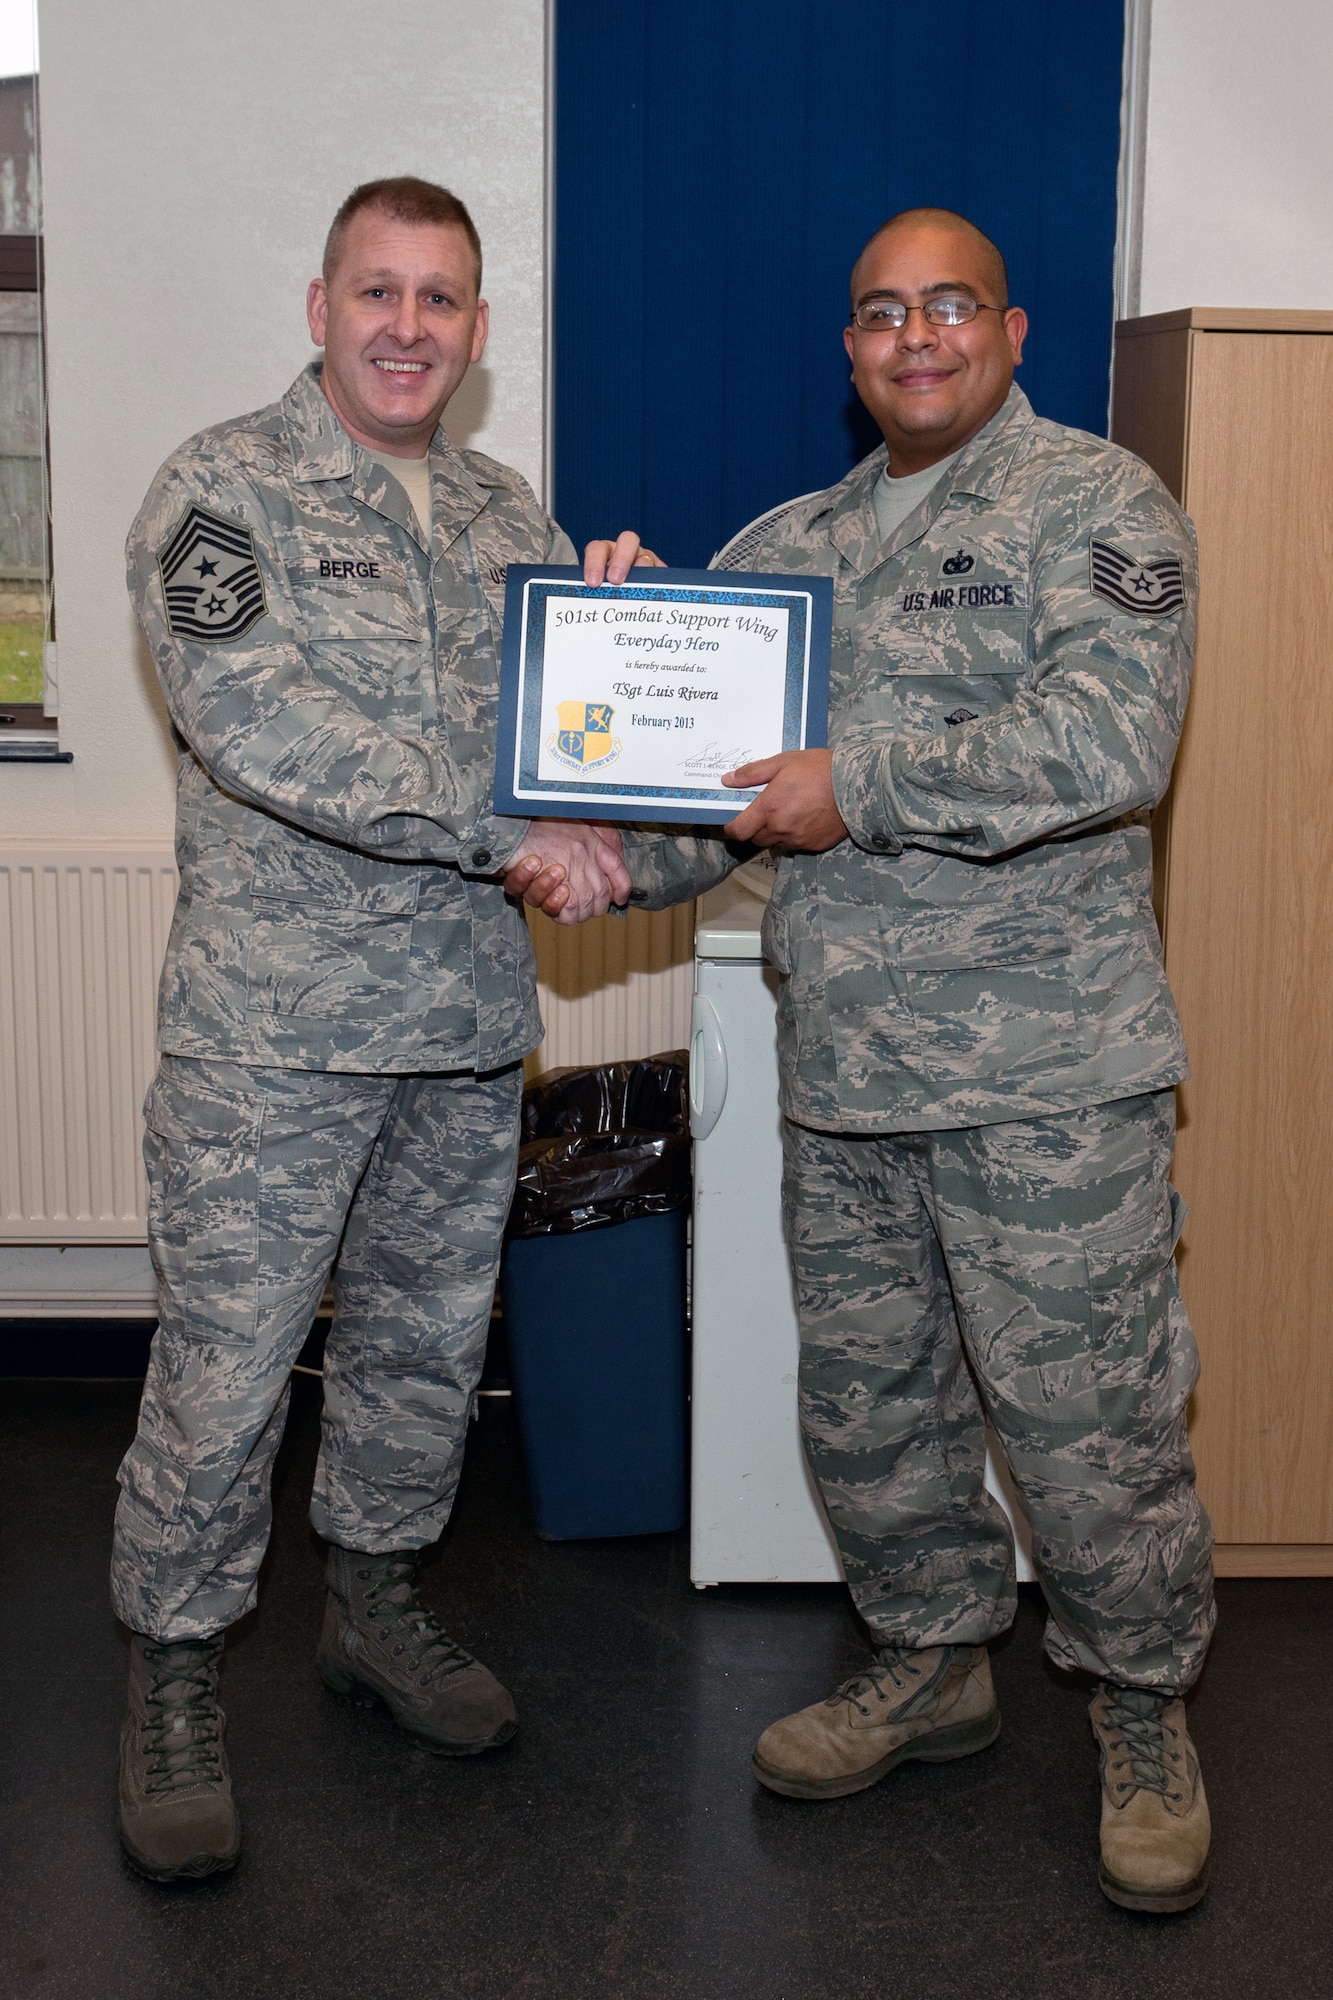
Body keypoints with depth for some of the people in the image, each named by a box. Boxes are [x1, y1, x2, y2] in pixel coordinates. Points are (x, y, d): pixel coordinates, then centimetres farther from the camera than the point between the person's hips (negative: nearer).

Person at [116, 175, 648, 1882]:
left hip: (467, 1019, 6)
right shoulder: (218, 492, -6)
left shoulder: (503, 511, 13)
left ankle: (376, 1602, 37)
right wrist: (505, 831, -22)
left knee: (427, 1338, 16)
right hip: (272, 1030, -5)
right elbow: (254, 722, -20)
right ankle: (173, 1683, 20)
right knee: (226, 1367, 1)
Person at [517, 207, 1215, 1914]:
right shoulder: (784, 548, 16)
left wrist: (862, 788, -18)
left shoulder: (1094, 503, -3)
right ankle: (931, 1660, 37)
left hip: (1042, 1069, -6)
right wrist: (604, 859, -3)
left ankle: (1143, 1717, 24)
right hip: (842, 1065, 6)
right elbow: (719, 782, 16)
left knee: (1087, 1414, 2)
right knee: (866, 1395, 16)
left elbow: (1110, 741, -19)